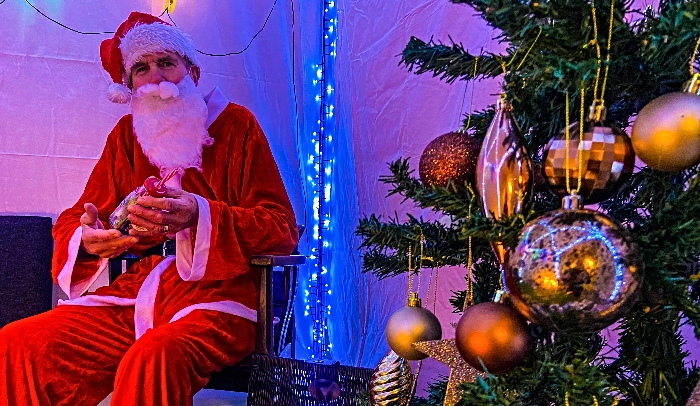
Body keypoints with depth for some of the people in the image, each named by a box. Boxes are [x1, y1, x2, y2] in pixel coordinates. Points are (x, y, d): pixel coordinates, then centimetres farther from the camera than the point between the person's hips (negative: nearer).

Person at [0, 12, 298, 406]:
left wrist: (199, 217, -23)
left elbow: (282, 229, -4)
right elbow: (72, 220, 18)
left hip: (216, 292, -5)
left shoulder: (235, 125, 4)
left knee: (153, 359, -38)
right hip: (136, 292, 5)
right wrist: (86, 240, -9)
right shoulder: (126, 134, 17)